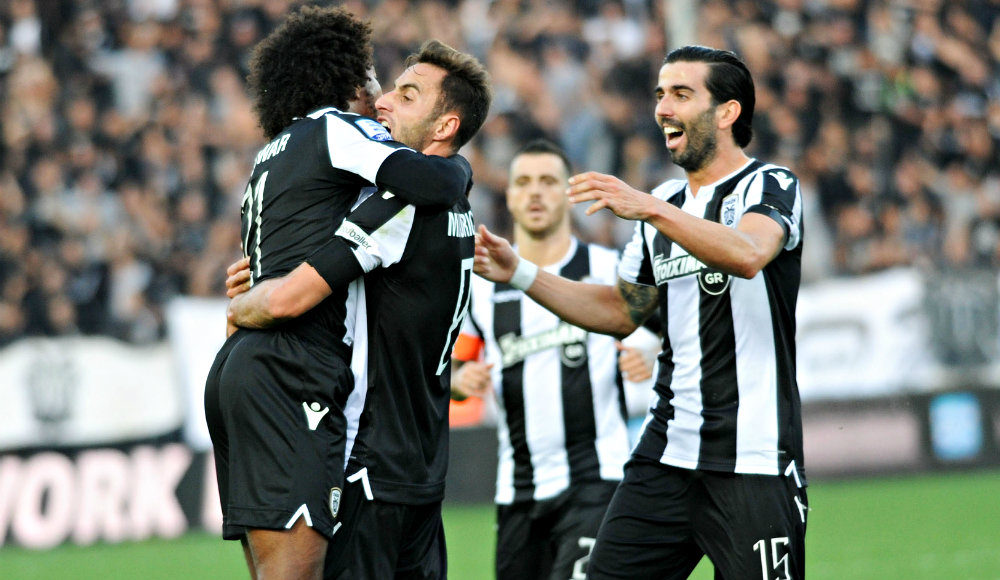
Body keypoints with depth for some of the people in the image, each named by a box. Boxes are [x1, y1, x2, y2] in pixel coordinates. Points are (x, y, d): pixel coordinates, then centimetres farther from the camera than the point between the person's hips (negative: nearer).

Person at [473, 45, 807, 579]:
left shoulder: (770, 187, -5)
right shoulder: (665, 203, 17)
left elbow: (747, 255, -27)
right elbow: (621, 312, 26)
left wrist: (651, 209, -36)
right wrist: (519, 273, 17)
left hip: (752, 461, -7)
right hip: (666, 453, 7)